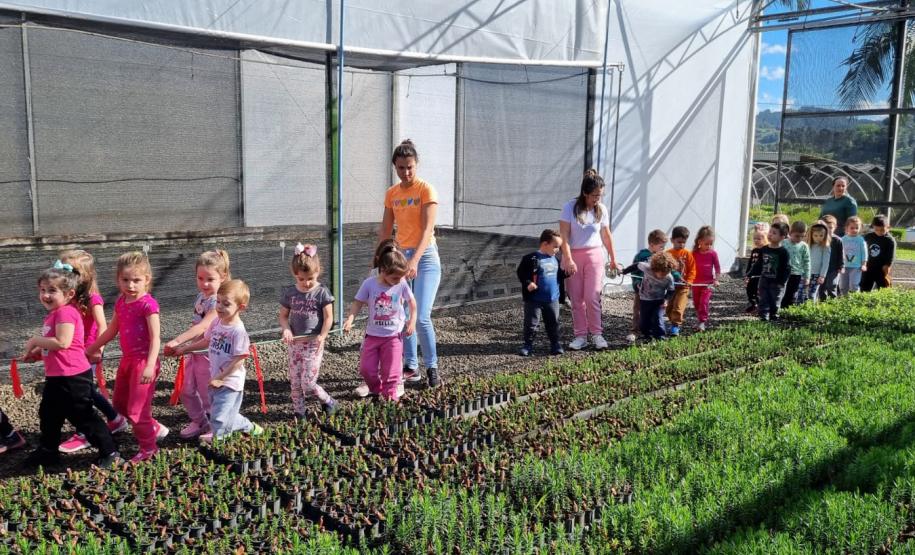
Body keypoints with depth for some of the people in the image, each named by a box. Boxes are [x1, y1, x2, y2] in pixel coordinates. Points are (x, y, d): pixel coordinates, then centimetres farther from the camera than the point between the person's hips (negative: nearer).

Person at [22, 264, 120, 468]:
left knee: (83, 416, -2)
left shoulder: (65, 313, -19)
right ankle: (47, 451, 39)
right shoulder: (54, 314, 12)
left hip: (72, 377, -10)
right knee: (48, 414, 22)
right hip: (55, 377, 10)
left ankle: (109, 451, 7)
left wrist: (35, 340, -17)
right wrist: (36, 353, 9)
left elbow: (62, 343, -30)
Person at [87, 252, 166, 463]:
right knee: (120, 402, 19)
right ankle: (154, 429, 34)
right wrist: (91, 348, 25)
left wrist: (150, 366, -30)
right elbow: (111, 331, 20)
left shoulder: (148, 304, -17)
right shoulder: (121, 303, 7)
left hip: (143, 361, -9)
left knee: (136, 408, -2)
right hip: (127, 359, 9)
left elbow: (155, 337, -22)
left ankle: (148, 448, 16)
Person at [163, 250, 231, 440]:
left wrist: (177, 341, -41)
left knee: (207, 394, 6)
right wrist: (181, 343, 8)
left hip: (208, 354, -8)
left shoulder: (217, 302, -23)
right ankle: (199, 422, 35)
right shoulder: (201, 296, 5)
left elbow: (202, 326, -34)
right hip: (193, 351, 8)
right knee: (186, 390, 16)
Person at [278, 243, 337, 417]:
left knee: (308, 383, -7)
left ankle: (328, 402, 18)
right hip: (295, 343, 4)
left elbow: (328, 318, -8)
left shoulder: (322, 293, -8)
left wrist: (322, 336, -22)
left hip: (313, 344, -4)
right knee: (295, 382, 8)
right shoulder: (289, 293, 3)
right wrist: (286, 330, -12)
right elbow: (283, 316, 8)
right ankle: (298, 412, 23)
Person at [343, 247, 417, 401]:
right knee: (366, 368, 6)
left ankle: (390, 397, 16)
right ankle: (377, 390, 31)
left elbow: (412, 302, 4)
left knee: (391, 371, 0)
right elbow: (358, 303, -6)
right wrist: (350, 319, -21)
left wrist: (412, 322, -3)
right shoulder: (369, 284, -12)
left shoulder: (402, 284, -10)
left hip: (394, 335, -1)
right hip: (373, 335, 1)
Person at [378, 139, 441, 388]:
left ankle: (432, 369, 3)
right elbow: (385, 230, 12)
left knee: (421, 318, -12)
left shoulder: (426, 190, -9)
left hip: (425, 257, -6)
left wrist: (415, 261, -31)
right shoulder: (391, 193, 8)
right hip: (401, 256, 6)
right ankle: (411, 367, 17)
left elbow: (427, 229, -19)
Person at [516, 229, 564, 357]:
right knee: (531, 323, 2)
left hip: (552, 299, 6)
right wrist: (527, 283, -26)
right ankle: (528, 345, 12)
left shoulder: (555, 259, 9)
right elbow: (521, 272, -13)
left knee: (553, 323, 11)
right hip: (534, 299, -5)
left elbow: (558, 275, 22)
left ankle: (555, 345, 22)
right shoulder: (532, 259, -13)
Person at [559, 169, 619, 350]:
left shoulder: (602, 209, -1)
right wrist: (568, 260, -20)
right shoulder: (570, 208, -10)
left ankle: (597, 334, 4)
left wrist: (613, 259, 13)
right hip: (572, 256, -1)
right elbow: (564, 236, -12)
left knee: (592, 297, -7)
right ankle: (580, 336, 10)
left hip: (594, 255, 1)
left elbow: (606, 236, 9)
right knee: (576, 299, 3)